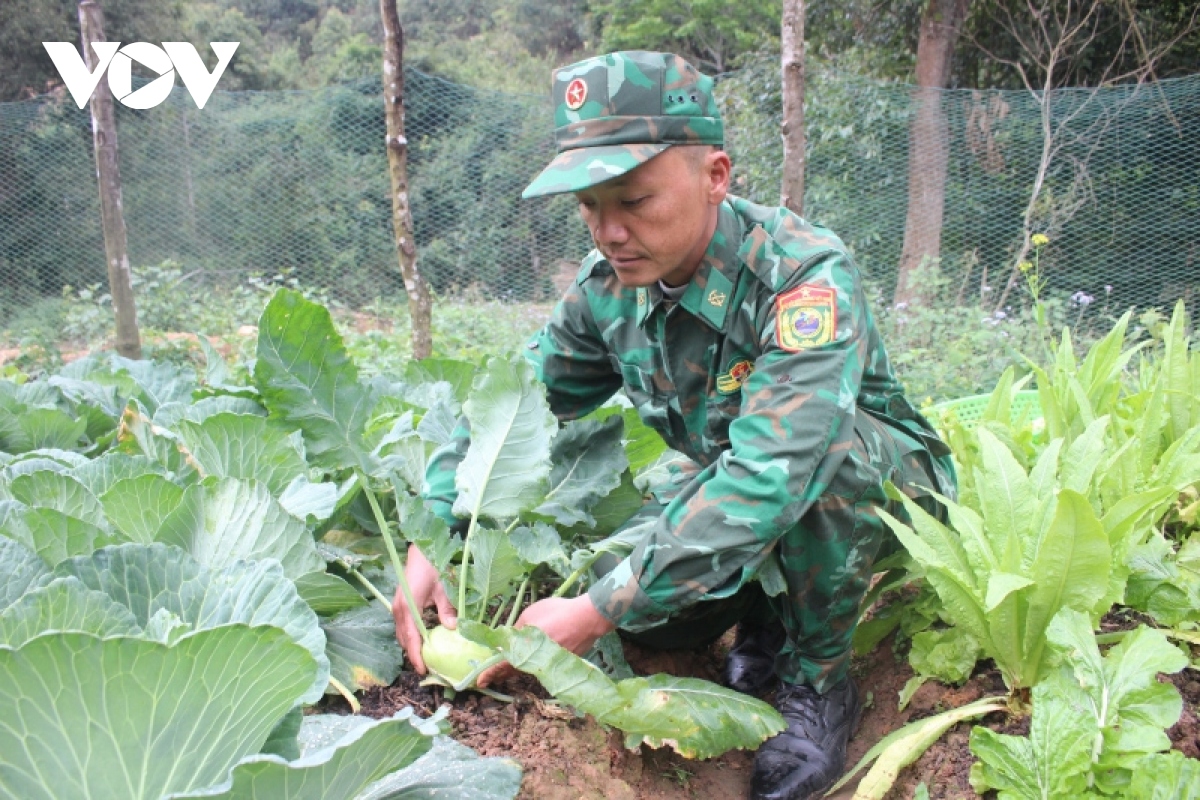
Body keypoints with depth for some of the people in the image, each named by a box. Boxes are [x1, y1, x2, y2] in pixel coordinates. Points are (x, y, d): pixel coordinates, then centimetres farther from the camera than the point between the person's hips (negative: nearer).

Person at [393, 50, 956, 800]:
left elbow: (770, 476, -43)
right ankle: (766, 620, 11)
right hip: (722, 484, 5)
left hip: (881, 482, -5)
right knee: (640, 605, -20)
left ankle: (819, 681, -10)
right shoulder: (610, 282, -12)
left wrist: (598, 611, -42)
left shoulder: (805, 277, -32)